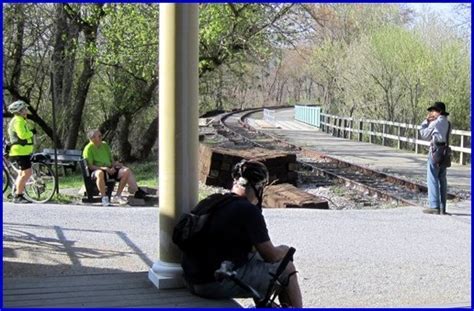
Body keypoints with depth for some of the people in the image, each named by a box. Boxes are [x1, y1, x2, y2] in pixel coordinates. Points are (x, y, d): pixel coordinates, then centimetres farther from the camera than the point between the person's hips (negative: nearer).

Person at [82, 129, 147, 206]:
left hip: (109, 170, 7)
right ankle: (104, 198, -31)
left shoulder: (104, 145, 17)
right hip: (97, 170, -7)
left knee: (126, 171, -12)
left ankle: (117, 196, -8)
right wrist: (104, 168, -23)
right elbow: (90, 166, -13)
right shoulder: (88, 148, -4)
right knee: (100, 173, -43)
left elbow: (111, 160, 22)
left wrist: (116, 164, -1)